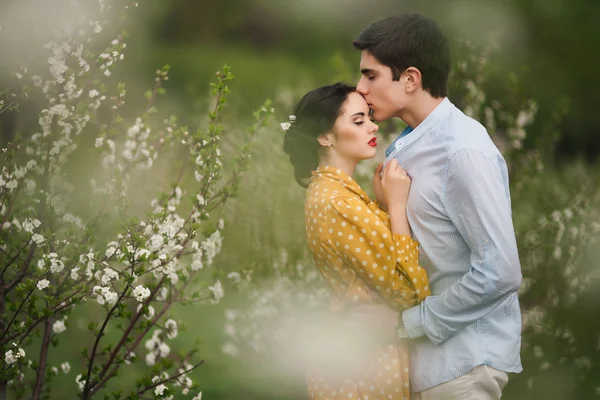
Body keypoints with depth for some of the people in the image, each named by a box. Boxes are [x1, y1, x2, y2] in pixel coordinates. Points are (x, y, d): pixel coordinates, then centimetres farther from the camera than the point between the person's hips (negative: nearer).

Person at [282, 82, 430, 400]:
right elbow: (408, 289, -21)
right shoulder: (339, 203, -21)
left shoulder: (328, 190, 10)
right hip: (369, 359, -10)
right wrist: (396, 204, -17)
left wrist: (387, 203, 5)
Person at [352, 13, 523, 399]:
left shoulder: (463, 151, -21)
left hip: (462, 360, -8)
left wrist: (409, 320, -16)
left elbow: (499, 273, -22)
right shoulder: (410, 146, 5)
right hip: (431, 353, 8)